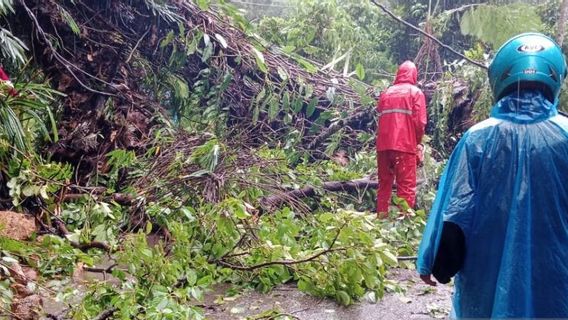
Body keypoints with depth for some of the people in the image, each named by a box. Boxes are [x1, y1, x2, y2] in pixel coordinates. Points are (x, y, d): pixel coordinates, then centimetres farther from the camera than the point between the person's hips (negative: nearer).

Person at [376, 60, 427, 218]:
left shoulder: (386, 93, 16)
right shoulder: (416, 92, 3)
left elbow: (380, 119, 13)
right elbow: (420, 122, -5)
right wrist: (418, 143, 8)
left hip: (383, 144, 4)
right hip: (405, 144, -4)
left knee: (384, 183, 12)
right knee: (406, 186, -1)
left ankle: (381, 217, 14)